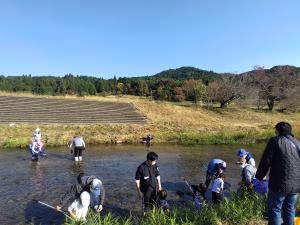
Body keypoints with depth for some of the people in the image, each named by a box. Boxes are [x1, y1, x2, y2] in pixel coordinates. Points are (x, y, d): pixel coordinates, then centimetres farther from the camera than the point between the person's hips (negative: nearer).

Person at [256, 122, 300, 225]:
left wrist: (259, 176, -1)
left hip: (280, 184, -7)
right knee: (289, 209, 22)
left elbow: (266, 161, -12)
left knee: (274, 210, 4)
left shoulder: (275, 140, -9)